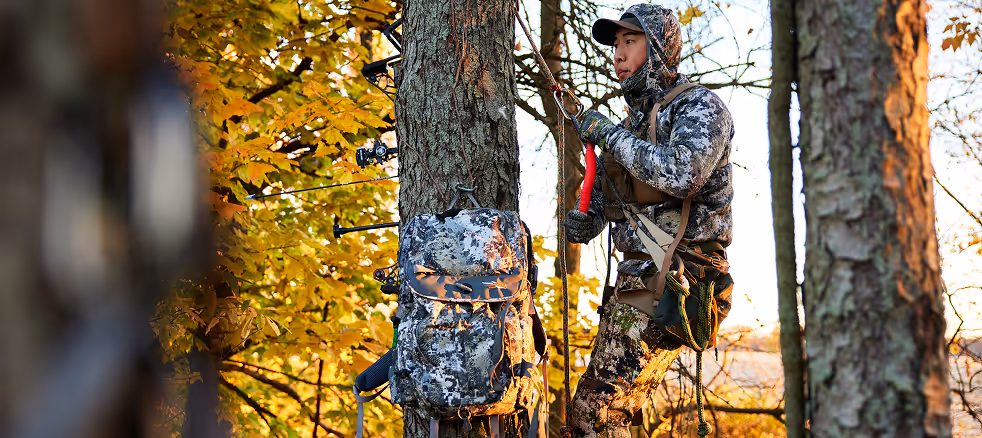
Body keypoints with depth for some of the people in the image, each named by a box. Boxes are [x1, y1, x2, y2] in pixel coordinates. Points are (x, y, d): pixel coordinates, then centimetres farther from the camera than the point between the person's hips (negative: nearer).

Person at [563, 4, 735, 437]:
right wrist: (582, 223, 3)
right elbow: (598, 204, 27)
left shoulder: (700, 105, -5)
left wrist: (608, 133, -16)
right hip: (634, 281, 9)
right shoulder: (631, 124, 19)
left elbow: (682, 174, -26)